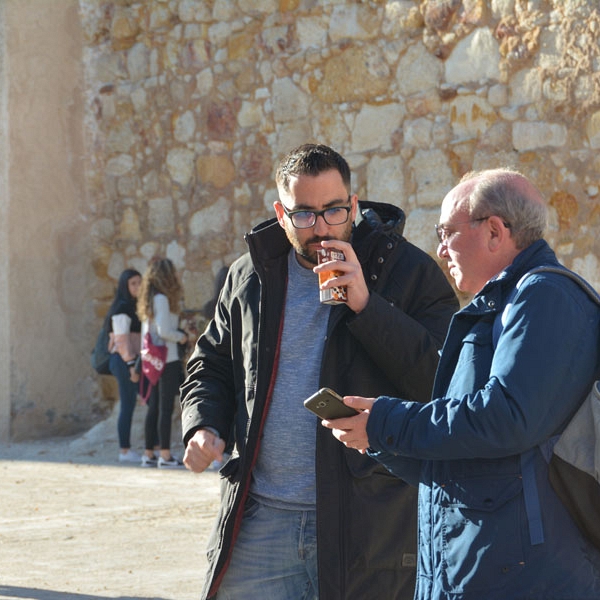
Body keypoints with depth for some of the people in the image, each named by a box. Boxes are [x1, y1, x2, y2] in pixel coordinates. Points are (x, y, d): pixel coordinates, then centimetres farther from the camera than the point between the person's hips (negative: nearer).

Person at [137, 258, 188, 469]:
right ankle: (165, 456, -4)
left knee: (154, 408, 11)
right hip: (167, 359, -9)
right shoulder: (162, 299, -14)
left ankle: (149, 454, 14)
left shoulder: (148, 300, 13)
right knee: (166, 408, -5)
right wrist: (181, 337, -3)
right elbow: (164, 331, -19)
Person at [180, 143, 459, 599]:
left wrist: (367, 305, -18)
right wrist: (203, 426, 3)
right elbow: (212, 365, 23)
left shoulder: (409, 271, -2)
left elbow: (445, 380, -11)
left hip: (368, 523, -3)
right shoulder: (250, 276, 11)